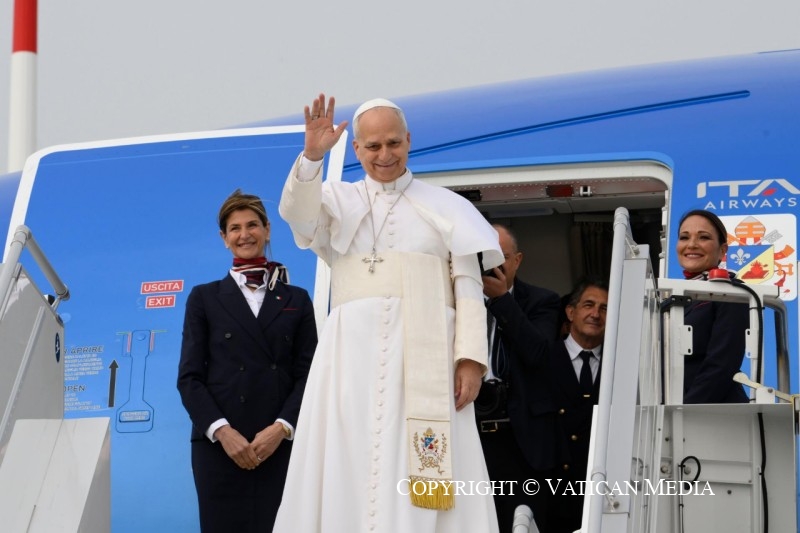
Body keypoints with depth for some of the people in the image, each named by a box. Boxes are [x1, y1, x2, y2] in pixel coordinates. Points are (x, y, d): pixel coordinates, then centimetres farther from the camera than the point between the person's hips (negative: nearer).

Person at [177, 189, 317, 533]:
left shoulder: (296, 300, 15)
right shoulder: (205, 298, 13)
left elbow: (307, 373, 7)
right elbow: (189, 376, 5)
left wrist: (281, 428, -9)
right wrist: (221, 431, -10)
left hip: (281, 444, 1)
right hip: (219, 444, -1)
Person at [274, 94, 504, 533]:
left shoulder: (446, 207, 13)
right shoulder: (337, 201, 16)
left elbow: (469, 287, 6)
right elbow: (296, 213, -6)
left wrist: (471, 358, -6)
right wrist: (311, 156, -22)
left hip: (424, 352, -1)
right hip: (354, 351, 1)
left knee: (425, 475, -8)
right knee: (348, 471, -4)